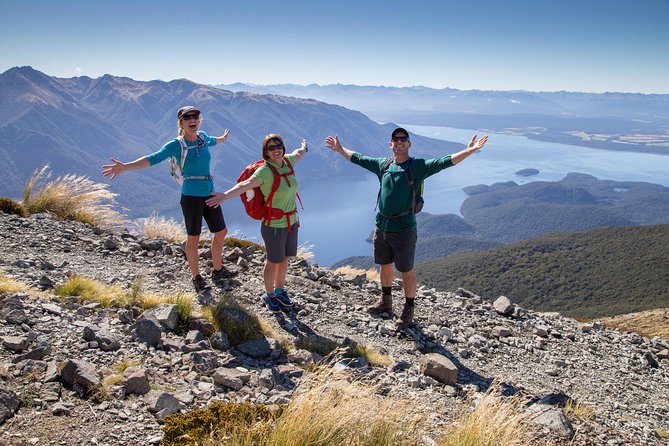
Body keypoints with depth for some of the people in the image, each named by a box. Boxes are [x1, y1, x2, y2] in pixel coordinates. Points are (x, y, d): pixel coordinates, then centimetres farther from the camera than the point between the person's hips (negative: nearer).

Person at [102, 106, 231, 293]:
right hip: (191, 196, -6)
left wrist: (223, 138, 56)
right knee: (193, 237, 4)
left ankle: (218, 270, 34)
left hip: (210, 195, 6)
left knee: (221, 232, 13)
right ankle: (197, 278, 20)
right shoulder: (176, 145, -8)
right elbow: (152, 159, -18)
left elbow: (214, 141, 33)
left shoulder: (203, 138, 8)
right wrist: (124, 167, -32)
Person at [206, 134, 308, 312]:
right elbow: (245, 185, -38)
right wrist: (225, 195, -55)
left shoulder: (287, 161, 0)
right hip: (274, 225, -6)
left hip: (291, 222, 7)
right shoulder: (265, 171, -21)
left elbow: (297, 155, 25)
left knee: (285, 258, 19)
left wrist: (303, 148, 48)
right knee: (273, 261, 9)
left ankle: (280, 290, 41)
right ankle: (269, 295, 31)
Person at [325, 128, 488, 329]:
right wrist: (340, 149, 27)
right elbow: (357, 158, 21)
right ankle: (385, 302, 41)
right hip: (381, 227, 5)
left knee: (406, 271, 5)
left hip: (403, 229, -5)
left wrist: (468, 151, -32)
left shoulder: (417, 166, -7)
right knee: (385, 266, 21)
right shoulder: (382, 164, 8)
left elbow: (444, 162, -20)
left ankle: (409, 309, 22)